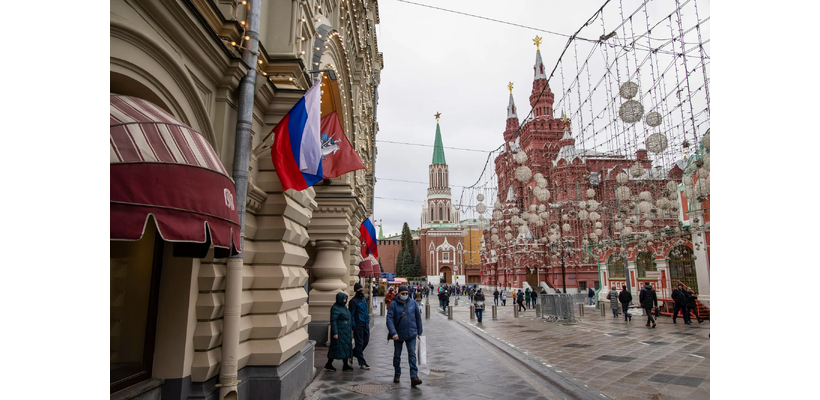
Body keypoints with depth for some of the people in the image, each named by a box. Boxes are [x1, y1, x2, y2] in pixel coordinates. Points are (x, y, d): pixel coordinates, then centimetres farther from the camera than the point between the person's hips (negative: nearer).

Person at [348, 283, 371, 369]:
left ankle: (353, 353, 32)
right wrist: (353, 325, -15)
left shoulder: (364, 299, 15)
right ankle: (362, 363, 5)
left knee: (366, 341, 12)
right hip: (358, 325, -8)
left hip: (365, 324, 8)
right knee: (359, 343, -1)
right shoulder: (353, 301, -10)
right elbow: (351, 314, -11)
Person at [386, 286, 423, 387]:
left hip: (411, 334, 1)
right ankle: (397, 374, 32)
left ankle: (414, 377, -10)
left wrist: (419, 331, 10)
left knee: (412, 354, -8)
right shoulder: (393, 305, -8)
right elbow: (389, 319, -14)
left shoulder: (413, 303, 0)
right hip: (398, 335, 0)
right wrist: (393, 333, -25)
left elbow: (418, 317, 8)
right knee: (397, 355, 13)